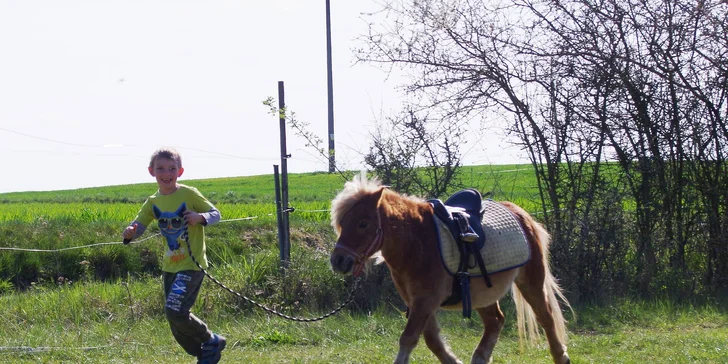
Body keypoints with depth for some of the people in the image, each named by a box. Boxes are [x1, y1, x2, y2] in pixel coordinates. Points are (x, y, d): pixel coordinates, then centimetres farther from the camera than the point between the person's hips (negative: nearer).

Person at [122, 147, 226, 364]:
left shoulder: (189, 194, -8)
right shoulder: (153, 202, 6)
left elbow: (216, 214, -3)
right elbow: (139, 224, 3)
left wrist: (200, 217, -25)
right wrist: (130, 233, -21)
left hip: (191, 265, -6)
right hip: (170, 266, 7)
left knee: (175, 311, -21)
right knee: (177, 328, 7)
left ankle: (211, 341, -1)